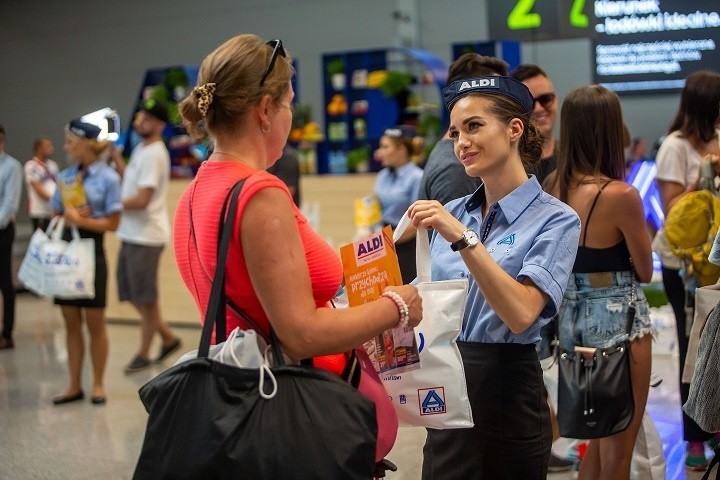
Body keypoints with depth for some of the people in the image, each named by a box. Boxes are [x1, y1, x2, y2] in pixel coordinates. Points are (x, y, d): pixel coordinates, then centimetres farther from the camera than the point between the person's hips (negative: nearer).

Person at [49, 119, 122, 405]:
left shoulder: (108, 178, -7)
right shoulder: (65, 176, 8)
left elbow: (112, 223, -9)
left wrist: (80, 220, -17)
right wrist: (68, 217, -10)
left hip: (91, 253, -5)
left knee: (94, 323, 5)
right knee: (71, 324, 10)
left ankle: (98, 384, 18)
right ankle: (74, 385, 19)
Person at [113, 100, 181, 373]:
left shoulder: (154, 154, -17)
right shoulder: (140, 149, 13)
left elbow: (141, 200, -22)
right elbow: (128, 179, 24)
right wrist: (114, 153, 15)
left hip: (146, 236, -10)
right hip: (131, 234, 10)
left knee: (145, 298, 3)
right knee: (132, 294, 16)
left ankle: (143, 354, 15)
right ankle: (168, 337, 27)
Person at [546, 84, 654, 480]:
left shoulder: (553, 187, -1)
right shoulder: (621, 194, -19)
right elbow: (645, 271, -7)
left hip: (570, 314, 7)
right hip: (617, 316, -7)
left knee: (597, 436, 23)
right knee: (618, 446, 8)